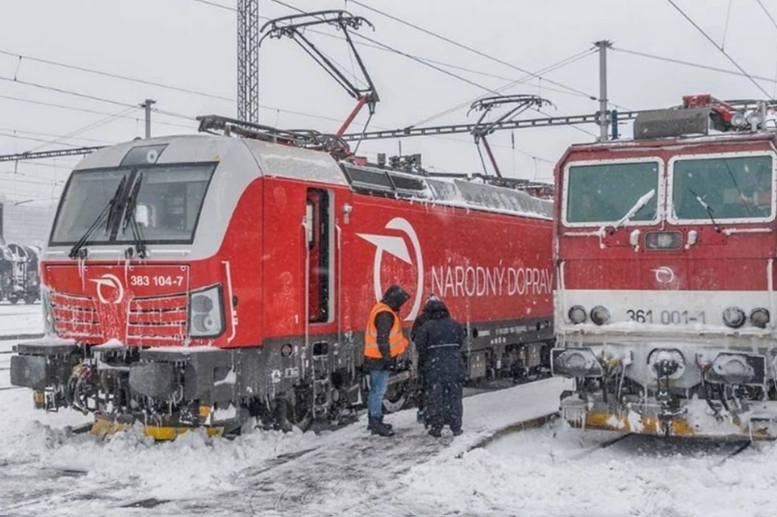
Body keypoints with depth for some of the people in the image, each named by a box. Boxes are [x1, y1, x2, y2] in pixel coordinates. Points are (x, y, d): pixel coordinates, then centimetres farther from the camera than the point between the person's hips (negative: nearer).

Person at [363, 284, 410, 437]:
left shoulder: (383, 310, 15)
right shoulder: (385, 314, -19)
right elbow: (382, 338, -23)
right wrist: (387, 357, -22)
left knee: (375, 390, 17)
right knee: (379, 391, -8)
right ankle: (376, 424, -5)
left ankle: (374, 421, 25)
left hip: (375, 358, 11)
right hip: (380, 359, -11)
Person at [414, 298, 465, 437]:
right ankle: (456, 427, 14)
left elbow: (420, 345, -7)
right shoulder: (455, 324, 2)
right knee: (454, 396, 11)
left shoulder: (427, 326, -6)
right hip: (454, 364, 2)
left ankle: (436, 428, 9)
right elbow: (461, 342, 6)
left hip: (434, 366, -2)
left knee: (434, 397, 7)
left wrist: (424, 358, 11)